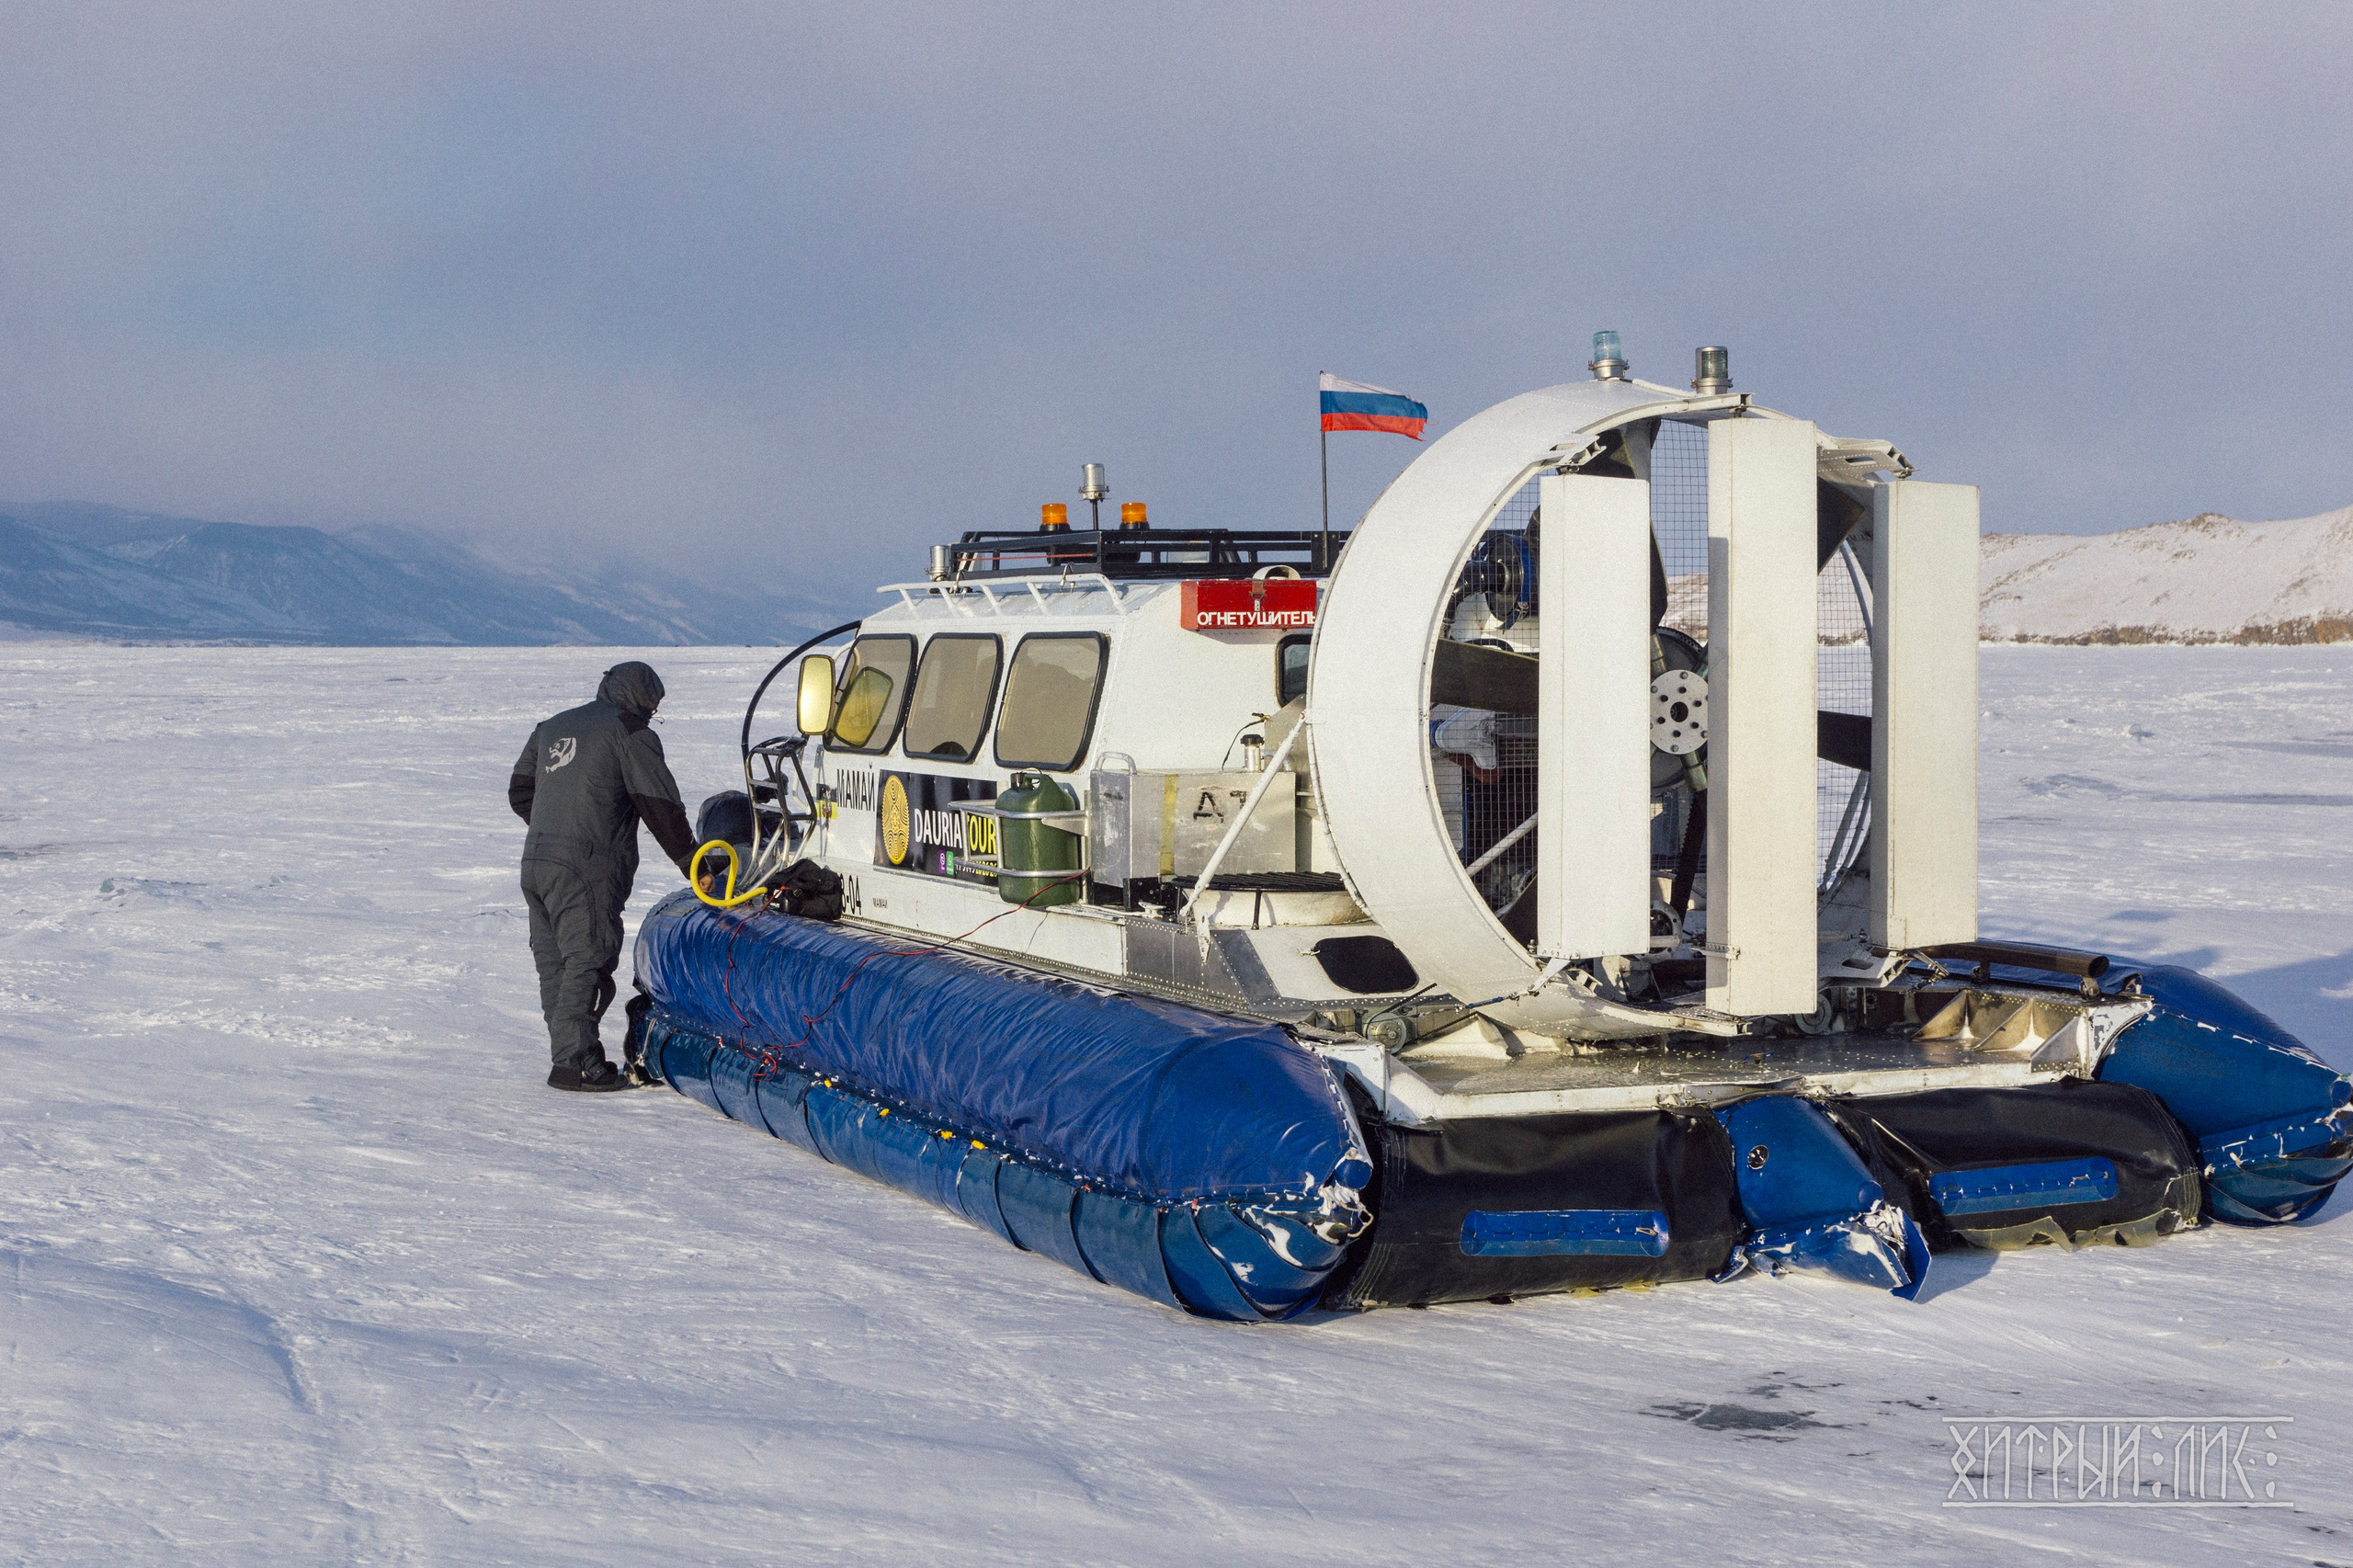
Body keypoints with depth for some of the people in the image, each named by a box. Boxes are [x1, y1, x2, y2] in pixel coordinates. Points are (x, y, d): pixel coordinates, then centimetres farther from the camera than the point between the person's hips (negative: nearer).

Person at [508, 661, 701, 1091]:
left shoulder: (552, 728, 21)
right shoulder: (631, 733, -2)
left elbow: (520, 793, 22)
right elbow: (660, 804, -5)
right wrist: (690, 861, 2)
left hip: (536, 862, 8)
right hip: (587, 868, -8)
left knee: (554, 963, 10)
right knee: (587, 961, -8)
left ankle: (569, 1054, 14)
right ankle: (574, 1062, -11)